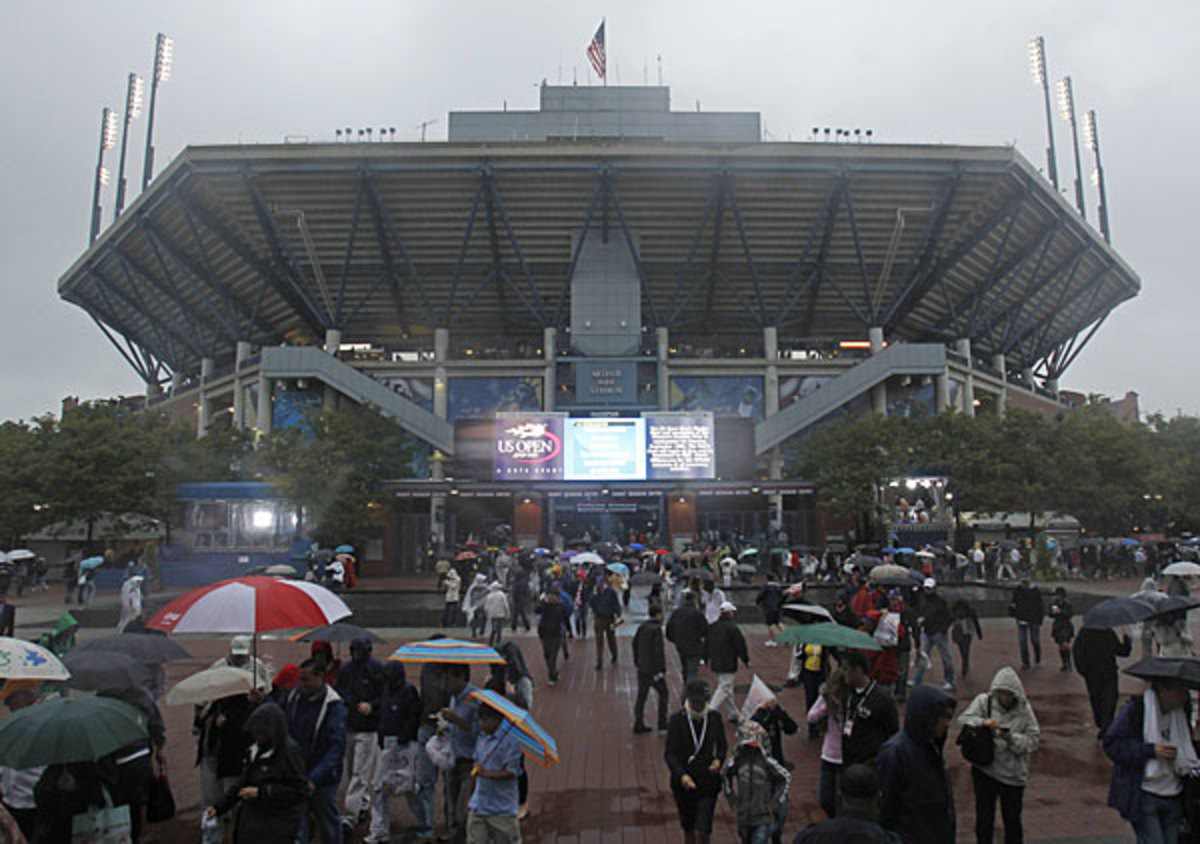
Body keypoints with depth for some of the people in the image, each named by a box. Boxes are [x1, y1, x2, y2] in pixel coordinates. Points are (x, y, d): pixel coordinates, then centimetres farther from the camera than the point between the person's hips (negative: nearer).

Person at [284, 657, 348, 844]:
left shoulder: (334, 705, -18)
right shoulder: (295, 696, -1)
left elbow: (337, 747, -22)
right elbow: (286, 732, 13)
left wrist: (315, 778, -29)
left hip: (323, 779, -4)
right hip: (296, 775, 4)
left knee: (328, 826, 11)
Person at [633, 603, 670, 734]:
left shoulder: (642, 626, 5)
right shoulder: (656, 628, -19)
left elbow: (635, 643, 14)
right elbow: (659, 650, -21)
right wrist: (663, 669, -16)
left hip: (642, 668, 7)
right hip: (654, 669, -7)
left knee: (641, 695, 11)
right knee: (663, 693, 10)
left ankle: (638, 724, 14)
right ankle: (662, 723, 13)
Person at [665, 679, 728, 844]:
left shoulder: (714, 717, -3)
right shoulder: (677, 720, -10)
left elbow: (722, 746, 10)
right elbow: (670, 753, -12)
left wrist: (719, 760, -11)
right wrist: (681, 775, -27)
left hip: (708, 781, 0)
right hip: (684, 782, 0)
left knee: (702, 831, -6)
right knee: (688, 829, 14)